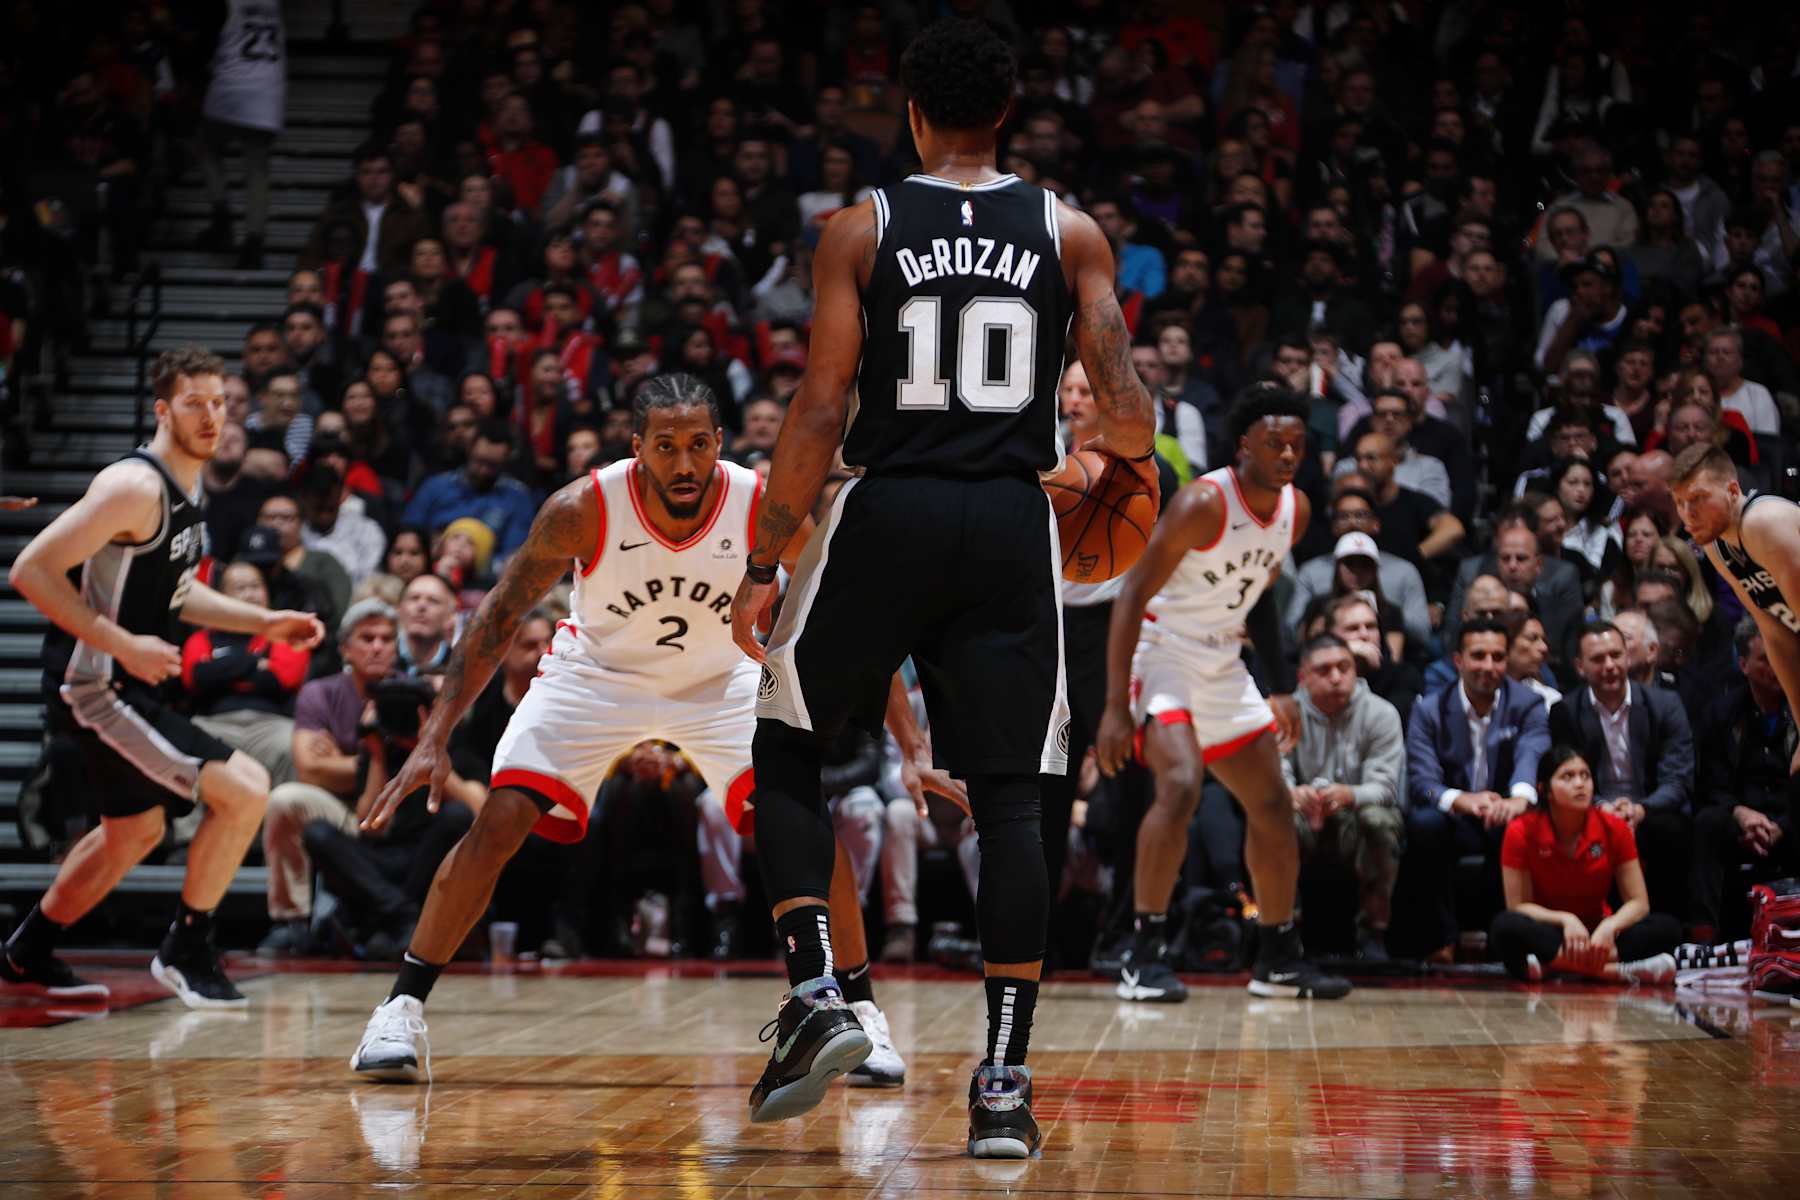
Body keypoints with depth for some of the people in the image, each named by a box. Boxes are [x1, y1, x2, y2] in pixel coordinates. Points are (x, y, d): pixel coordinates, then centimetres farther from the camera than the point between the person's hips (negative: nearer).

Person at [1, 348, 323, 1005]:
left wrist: (263, 621, 14)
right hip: (94, 687, -10)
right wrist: (124, 645, -25)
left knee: (135, 833, 26)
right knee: (245, 789, -15)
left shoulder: (186, 487, 10)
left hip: (123, 683, 10)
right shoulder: (135, 486, -21)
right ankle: (186, 950, 0)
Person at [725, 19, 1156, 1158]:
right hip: (1012, 522, 1)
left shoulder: (862, 228, 1)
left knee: (786, 752, 16)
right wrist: (1135, 458, 23)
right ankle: (1005, 1084, -1)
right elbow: (1123, 399, -1)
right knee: (1010, 797, 3)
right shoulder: (1070, 231, 5)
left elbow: (822, 411, -4)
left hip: (888, 511, -1)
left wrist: (763, 566, 0)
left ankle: (817, 993, -1)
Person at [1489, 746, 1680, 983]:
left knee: (1667, 927, -23)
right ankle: (1618, 970, -37)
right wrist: (1565, 919, -26)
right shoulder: (1521, 832, -11)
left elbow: (1638, 902, -6)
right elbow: (1518, 905, -9)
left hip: (1597, 936, 2)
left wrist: (1608, 928, -27)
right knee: (1506, 927, -37)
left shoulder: (1613, 828, -6)